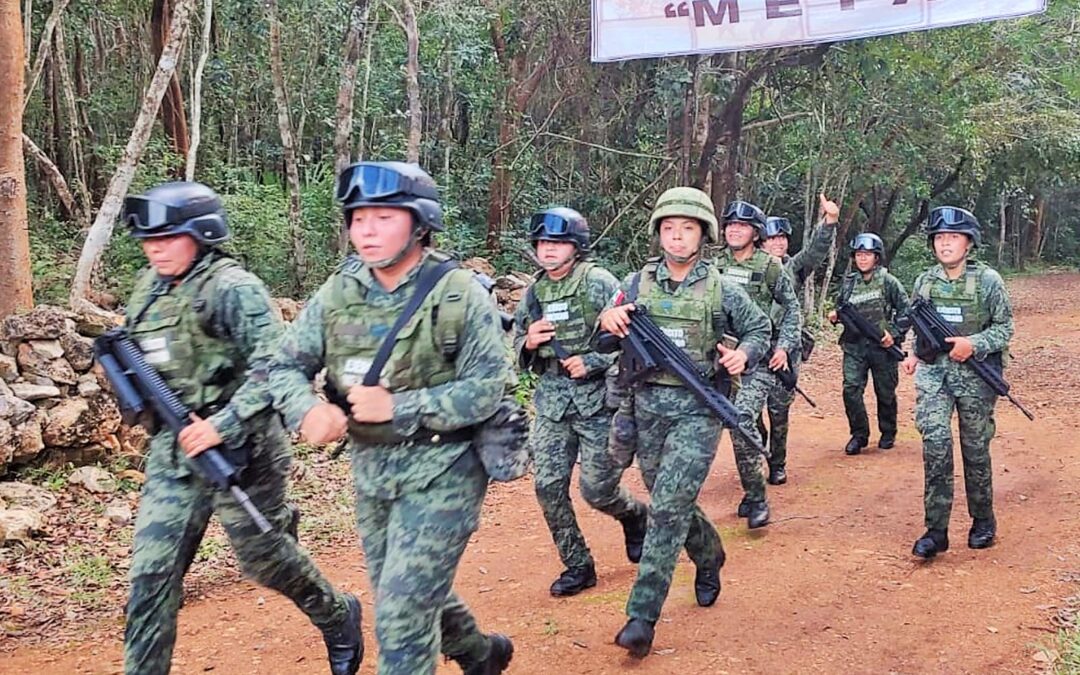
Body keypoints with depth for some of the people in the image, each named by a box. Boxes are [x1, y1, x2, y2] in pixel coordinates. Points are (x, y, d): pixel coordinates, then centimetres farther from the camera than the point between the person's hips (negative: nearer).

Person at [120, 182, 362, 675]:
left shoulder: (233, 289, -14)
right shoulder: (148, 292, 9)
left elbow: (273, 365, -22)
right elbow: (138, 361, 24)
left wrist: (223, 424, -25)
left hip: (240, 450, -6)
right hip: (173, 451, 6)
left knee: (264, 556, 9)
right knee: (152, 570, 2)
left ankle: (338, 618, 35)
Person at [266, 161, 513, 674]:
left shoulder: (460, 295, -14)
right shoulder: (338, 293, -1)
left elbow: (486, 388, -17)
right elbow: (284, 366, 1)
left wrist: (398, 408, -25)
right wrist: (308, 410, -21)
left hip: (441, 469, -6)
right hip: (370, 468, 6)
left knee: (403, 611, -8)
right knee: (412, 595, 22)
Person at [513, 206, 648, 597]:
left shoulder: (598, 283, -7)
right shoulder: (533, 293, 10)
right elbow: (519, 349, 18)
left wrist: (592, 362, -18)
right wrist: (528, 342, -5)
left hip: (597, 398, -5)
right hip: (551, 400, 5)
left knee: (597, 489, -2)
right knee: (548, 486, -1)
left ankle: (633, 514, 33)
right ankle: (577, 566, 15)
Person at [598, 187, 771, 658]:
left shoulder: (721, 290, -2)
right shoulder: (637, 283, 3)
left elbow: (760, 328, 12)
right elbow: (608, 334, 8)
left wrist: (743, 354, -9)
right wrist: (608, 321, -16)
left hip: (698, 409, -4)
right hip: (648, 406, 4)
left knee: (668, 507, -12)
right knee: (670, 502, 16)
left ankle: (643, 615, -7)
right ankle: (709, 556, 47)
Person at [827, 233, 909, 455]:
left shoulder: (888, 282, -3)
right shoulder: (848, 283, 9)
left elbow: (906, 310, -1)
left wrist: (894, 333, -12)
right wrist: (835, 316, -2)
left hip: (882, 346, -3)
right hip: (854, 346, 3)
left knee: (885, 393, 8)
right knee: (851, 389, -9)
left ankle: (888, 434, 27)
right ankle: (859, 434, 5)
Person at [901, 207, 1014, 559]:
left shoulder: (988, 281, -6)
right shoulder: (924, 282, 6)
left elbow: (1004, 328, -2)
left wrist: (974, 344, -18)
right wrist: (915, 354, 2)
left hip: (975, 373, -2)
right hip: (933, 371, 2)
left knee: (975, 449, 8)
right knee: (935, 441, -13)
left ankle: (983, 521, 29)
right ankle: (936, 530, -8)